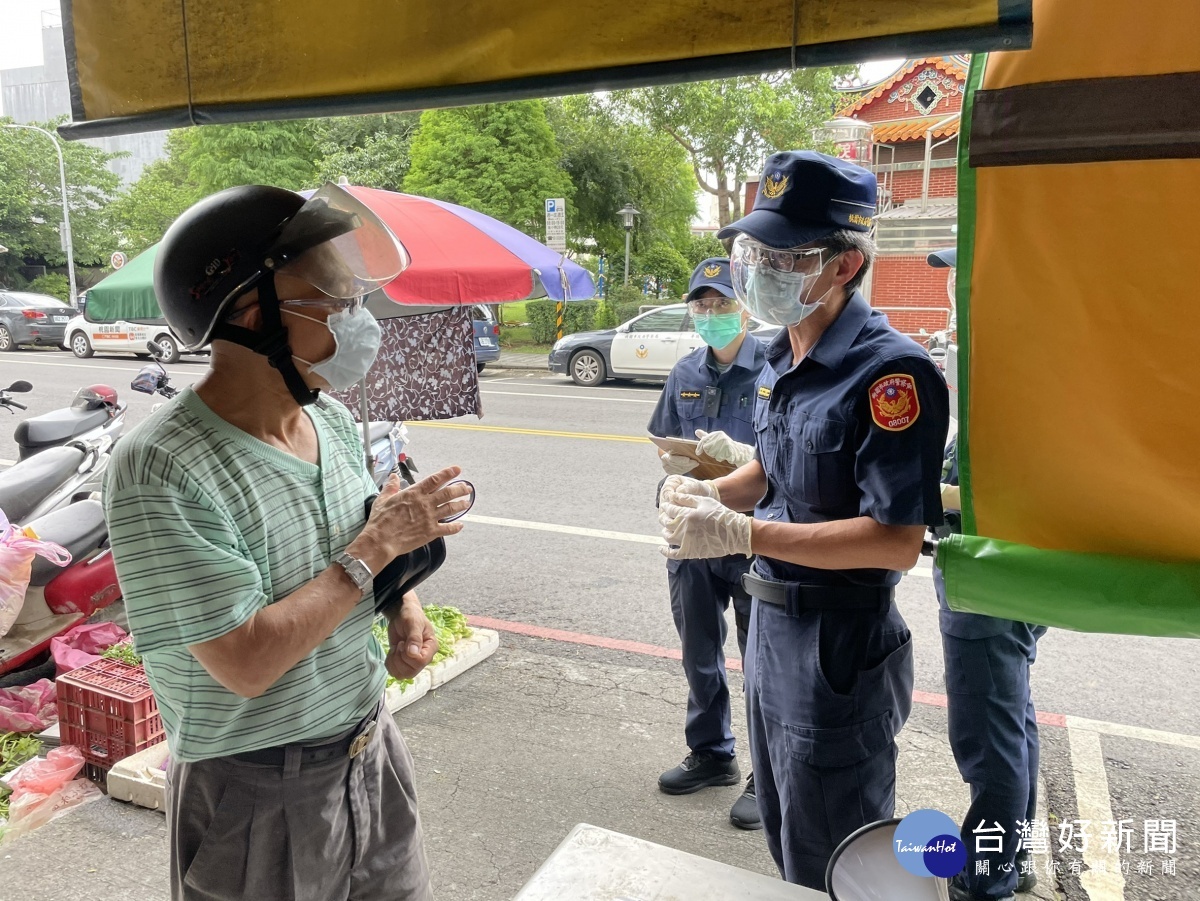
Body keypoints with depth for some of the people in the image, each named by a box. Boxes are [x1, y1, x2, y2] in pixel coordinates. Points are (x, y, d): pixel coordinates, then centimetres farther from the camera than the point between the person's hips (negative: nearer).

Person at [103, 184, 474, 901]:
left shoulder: (332, 418, -2)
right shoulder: (161, 469, -25)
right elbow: (247, 665, -27)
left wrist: (409, 612, -7)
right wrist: (377, 546, -22)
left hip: (372, 752, 7)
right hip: (259, 795, -6)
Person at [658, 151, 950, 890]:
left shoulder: (890, 373, -23)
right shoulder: (781, 360, 6)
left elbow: (898, 542, -26)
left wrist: (741, 534, -29)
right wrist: (707, 494, -4)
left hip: (839, 649, -9)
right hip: (771, 623, 9)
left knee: (829, 866, 12)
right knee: (785, 836, 27)